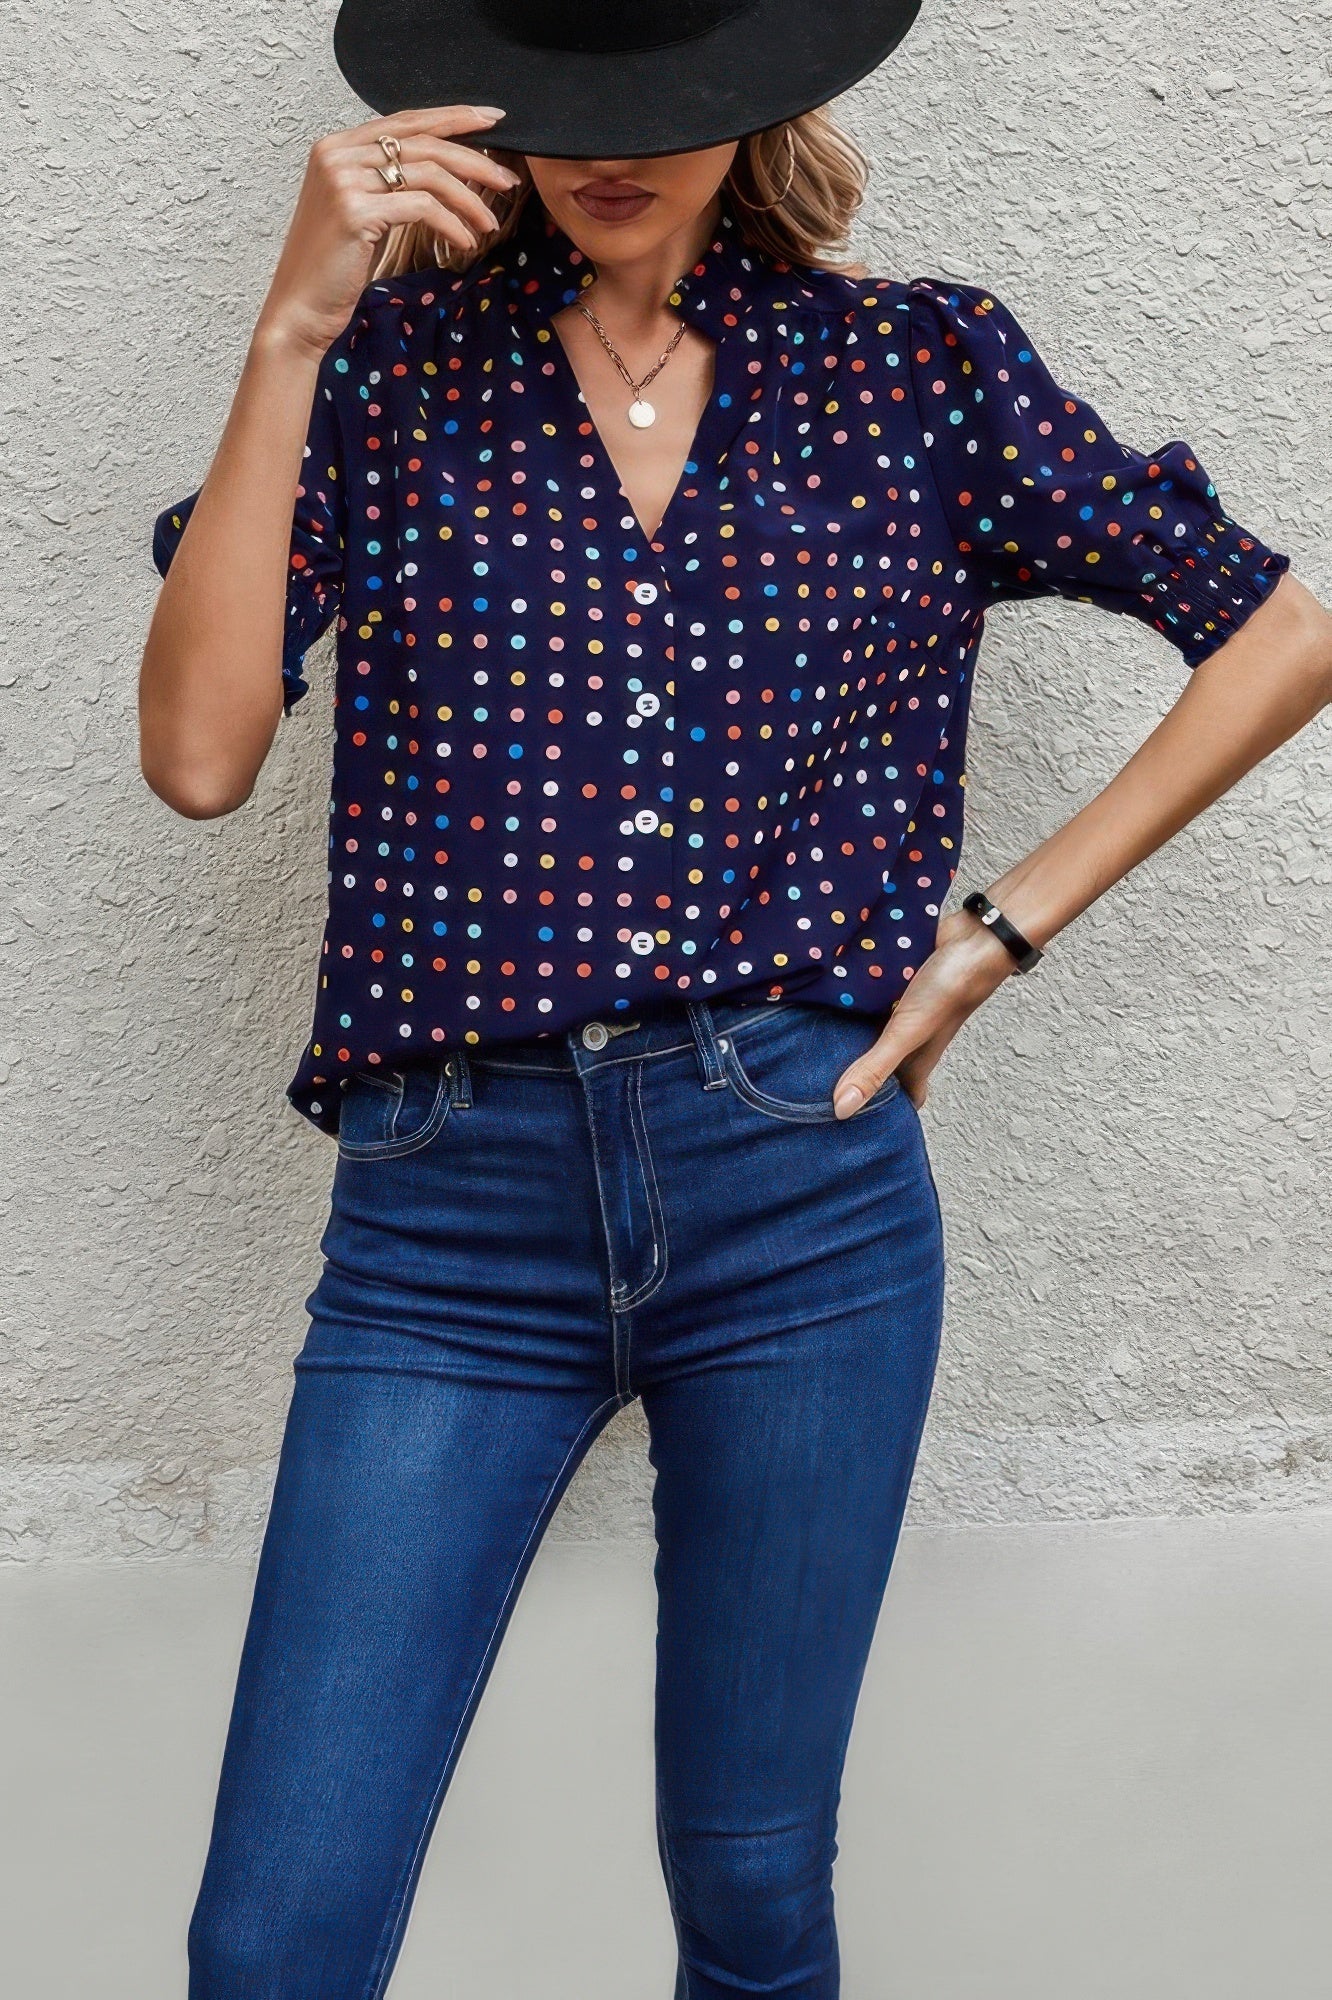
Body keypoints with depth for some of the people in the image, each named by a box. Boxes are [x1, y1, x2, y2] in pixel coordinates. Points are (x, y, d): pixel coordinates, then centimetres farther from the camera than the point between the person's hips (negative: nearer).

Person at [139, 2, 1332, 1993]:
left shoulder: (917, 365, 6)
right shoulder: (391, 358, 5)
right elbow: (199, 754, -7)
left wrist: (1004, 928, 3)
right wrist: (290, 334, -11)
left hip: (801, 1182, 0)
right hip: (450, 1209, 0)